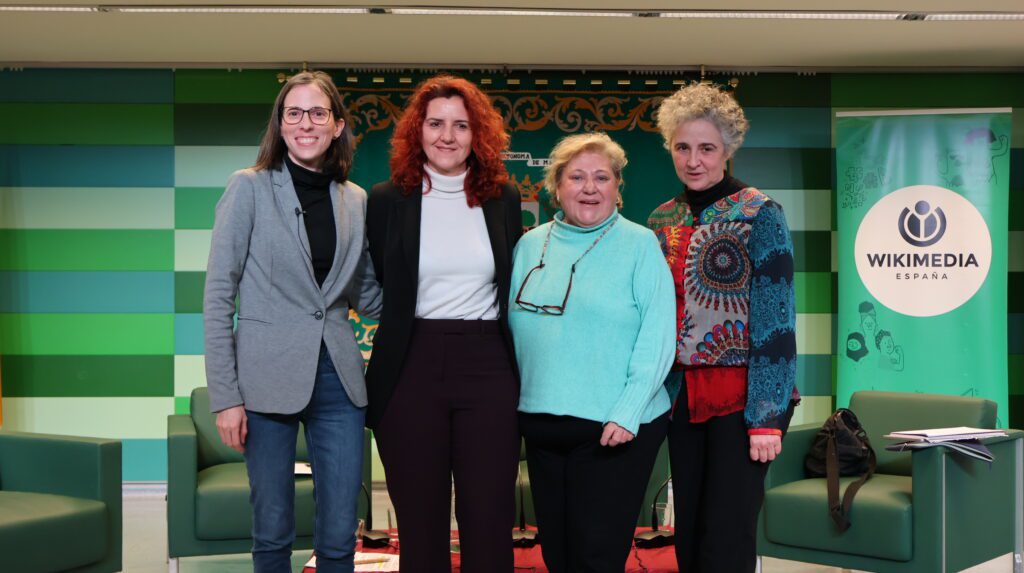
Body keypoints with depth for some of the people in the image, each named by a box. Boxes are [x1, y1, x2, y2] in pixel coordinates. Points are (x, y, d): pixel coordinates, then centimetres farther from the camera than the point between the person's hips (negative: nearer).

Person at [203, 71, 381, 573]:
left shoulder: (355, 200, 9)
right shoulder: (249, 187, -2)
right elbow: (218, 297, -4)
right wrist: (225, 396, -9)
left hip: (337, 379, 3)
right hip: (268, 377, -3)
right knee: (273, 532, 6)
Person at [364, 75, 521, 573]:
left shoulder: (503, 200, 8)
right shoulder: (386, 200, 3)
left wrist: (518, 369, 9)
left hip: (488, 366, 1)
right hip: (411, 369, -1)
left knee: (490, 522, 1)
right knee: (420, 523, 7)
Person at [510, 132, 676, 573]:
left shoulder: (640, 245, -4)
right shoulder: (531, 245, 9)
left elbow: (657, 336, -10)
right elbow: (513, 326, 12)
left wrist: (628, 412, -16)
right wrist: (519, 397, 3)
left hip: (615, 429, -5)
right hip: (541, 422, 5)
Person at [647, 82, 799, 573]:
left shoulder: (758, 214, -8)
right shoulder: (662, 221, 9)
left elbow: (775, 316, -12)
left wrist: (767, 416, -16)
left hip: (741, 396, -5)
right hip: (683, 397, 5)